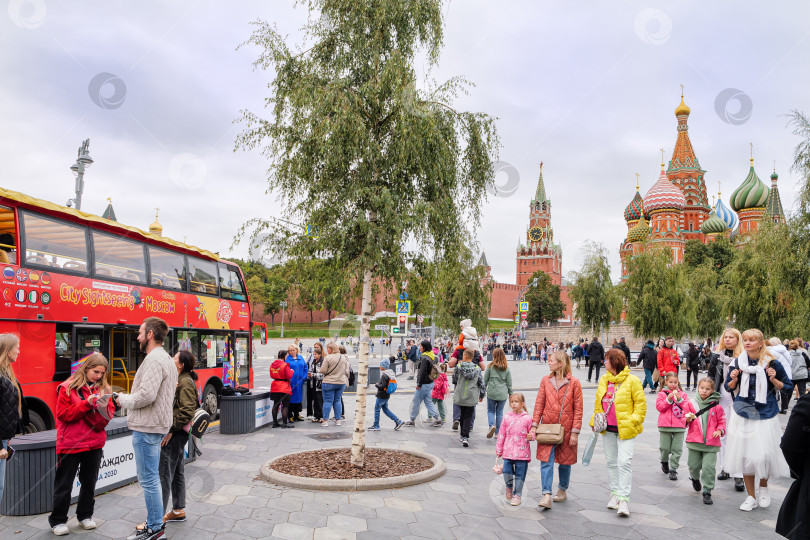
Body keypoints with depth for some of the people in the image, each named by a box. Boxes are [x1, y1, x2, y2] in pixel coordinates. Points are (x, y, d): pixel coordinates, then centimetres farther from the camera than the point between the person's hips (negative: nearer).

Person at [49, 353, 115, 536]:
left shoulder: (103, 389, 6)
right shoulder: (68, 388, -6)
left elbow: (108, 417, 5)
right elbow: (63, 414, -12)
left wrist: (103, 408, -18)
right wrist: (87, 404, -20)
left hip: (95, 444, 4)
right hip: (70, 444, -4)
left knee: (89, 482, 14)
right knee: (64, 484, 5)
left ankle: (85, 515, 29)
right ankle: (58, 520, 19)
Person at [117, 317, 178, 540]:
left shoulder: (154, 359, -18)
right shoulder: (166, 359, 15)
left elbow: (146, 395, -26)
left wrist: (123, 399, -9)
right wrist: (128, 398, 14)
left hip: (146, 428, -11)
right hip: (156, 425, 11)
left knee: (148, 480, -2)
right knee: (152, 478, 18)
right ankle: (156, 522, 28)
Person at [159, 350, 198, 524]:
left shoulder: (185, 382, -14)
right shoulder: (179, 380, 16)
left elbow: (187, 411, -22)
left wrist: (171, 429, -21)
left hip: (176, 434, -10)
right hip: (176, 433, 10)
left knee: (164, 474, -7)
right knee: (177, 472, 16)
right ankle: (178, 510, 27)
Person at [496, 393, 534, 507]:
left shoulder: (527, 418, -1)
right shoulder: (507, 418, 5)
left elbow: (531, 432, 10)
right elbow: (501, 434, 10)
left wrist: (531, 436, -15)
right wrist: (499, 450, 12)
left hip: (522, 452, -1)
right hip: (508, 451, 1)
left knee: (520, 475, 4)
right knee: (507, 472, -3)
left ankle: (517, 495, 20)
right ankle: (509, 487, 27)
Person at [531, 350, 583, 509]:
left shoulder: (574, 383, -5)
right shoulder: (546, 380, 3)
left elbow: (578, 409, -5)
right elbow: (539, 404, 4)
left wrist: (575, 432, -8)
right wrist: (534, 425, -3)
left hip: (566, 428, -1)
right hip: (547, 427, 2)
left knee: (565, 461, 13)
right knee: (546, 460, -8)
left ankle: (562, 490, 33)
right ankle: (547, 496, -8)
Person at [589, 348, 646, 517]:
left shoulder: (631, 380, -8)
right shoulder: (604, 380, 10)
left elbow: (641, 403, -6)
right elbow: (598, 402, 18)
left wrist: (634, 421, -13)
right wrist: (595, 421, 11)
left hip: (626, 429, -6)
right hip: (608, 428, 6)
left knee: (624, 462, -10)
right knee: (611, 461, 14)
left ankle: (623, 498, -5)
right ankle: (615, 493, 27)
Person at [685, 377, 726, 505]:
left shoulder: (716, 406, -2)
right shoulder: (692, 404, 2)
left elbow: (721, 421, 8)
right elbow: (686, 420, 10)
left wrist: (719, 430, -9)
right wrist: (688, 420, -11)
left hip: (711, 443, -2)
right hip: (694, 441, 2)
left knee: (709, 467, -6)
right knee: (694, 465, 11)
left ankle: (707, 491, 7)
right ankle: (695, 478, 45)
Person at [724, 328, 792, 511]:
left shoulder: (772, 363, -6)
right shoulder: (738, 362, 1)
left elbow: (788, 386, 3)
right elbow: (730, 387, 12)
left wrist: (773, 379, -15)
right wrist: (734, 379, -9)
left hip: (766, 415, -2)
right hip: (743, 414, 2)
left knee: (764, 454, -4)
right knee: (744, 455, 4)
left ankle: (763, 488, 27)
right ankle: (751, 496, 20)